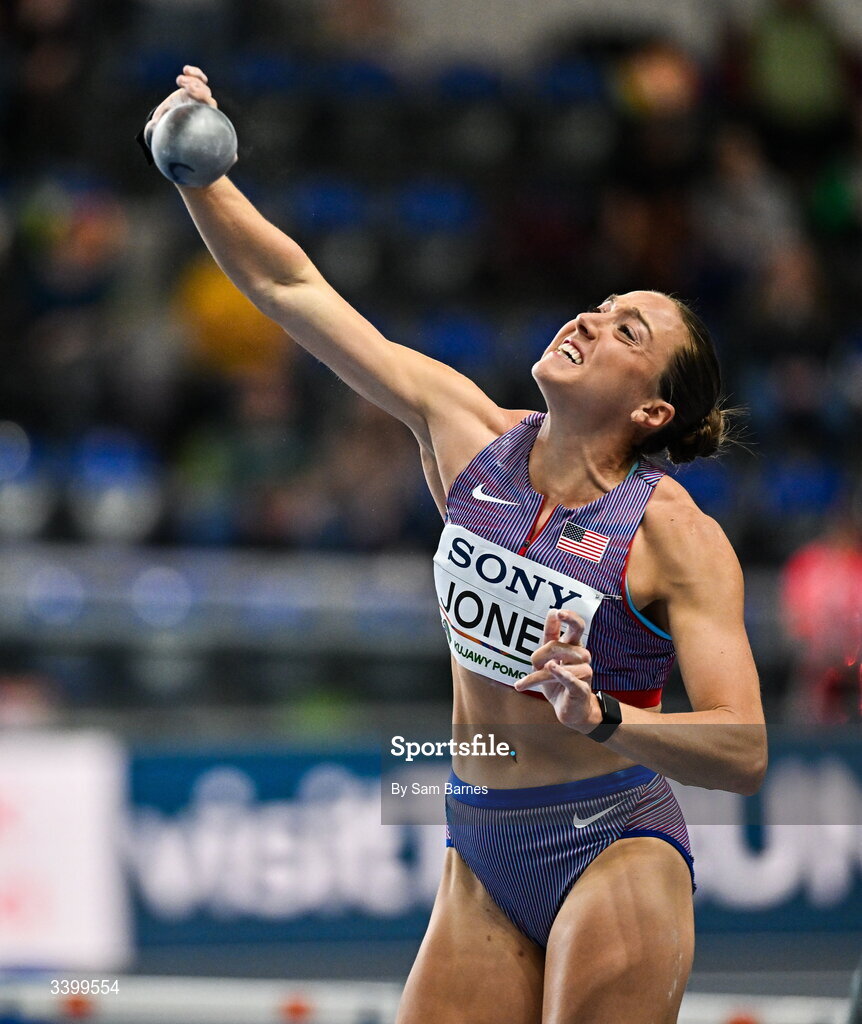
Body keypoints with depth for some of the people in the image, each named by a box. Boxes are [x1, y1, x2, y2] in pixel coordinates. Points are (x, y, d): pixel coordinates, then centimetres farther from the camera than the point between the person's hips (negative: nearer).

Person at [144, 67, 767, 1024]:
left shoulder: (675, 535, -13)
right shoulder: (469, 436, 0)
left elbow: (745, 754, -20)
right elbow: (291, 289, 1)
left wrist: (602, 718, -35)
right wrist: (199, 173, -10)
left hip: (614, 855, -5)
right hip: (481, 859, 5)